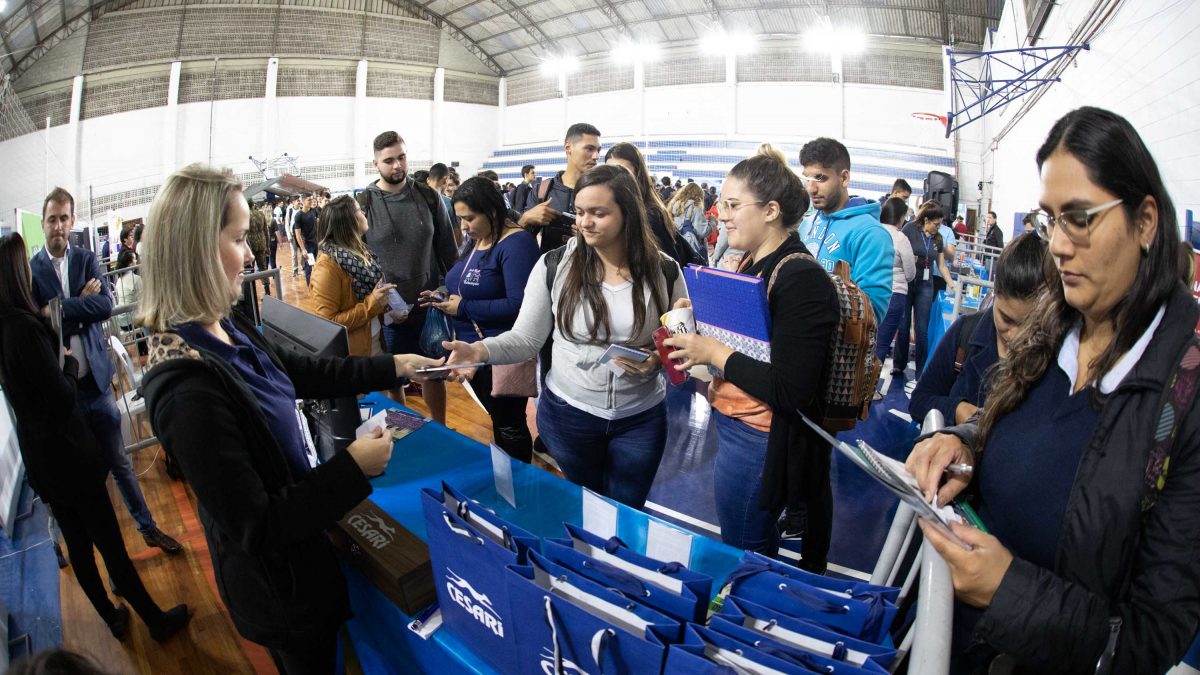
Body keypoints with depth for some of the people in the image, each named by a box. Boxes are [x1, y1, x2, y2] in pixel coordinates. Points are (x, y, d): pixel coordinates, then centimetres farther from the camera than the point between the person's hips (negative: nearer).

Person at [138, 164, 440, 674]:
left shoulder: (225, 329, -8)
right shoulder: (188, 388, -35)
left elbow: (303, 374, 9)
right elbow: (255, 528, -29)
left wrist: (391, 366, 10)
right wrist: (354, 466, -24)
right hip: (280, 585, -8)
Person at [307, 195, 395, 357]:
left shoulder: (360, 251, 3)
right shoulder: (327, 266, -21)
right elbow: (325, 324, -24)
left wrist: (384, 304, -3)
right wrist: (371, 304, -25)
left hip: (375, 341, 7)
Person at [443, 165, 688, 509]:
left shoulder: (664, 270, -8)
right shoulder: (554, 266, -10)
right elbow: (526, 337, -6)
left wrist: (657, 358, -20)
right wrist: (480, 350, -25)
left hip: (641, 419, 0)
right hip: (567, 413, 0)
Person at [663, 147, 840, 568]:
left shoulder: (802, 279, -21)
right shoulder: (752, 263, 6)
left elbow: (790, 392, -25)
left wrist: (713, 352, -20)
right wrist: (694, 335, -1)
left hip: (759, 443, -8)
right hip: (733, 424, 9)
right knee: (759, 551, 24)